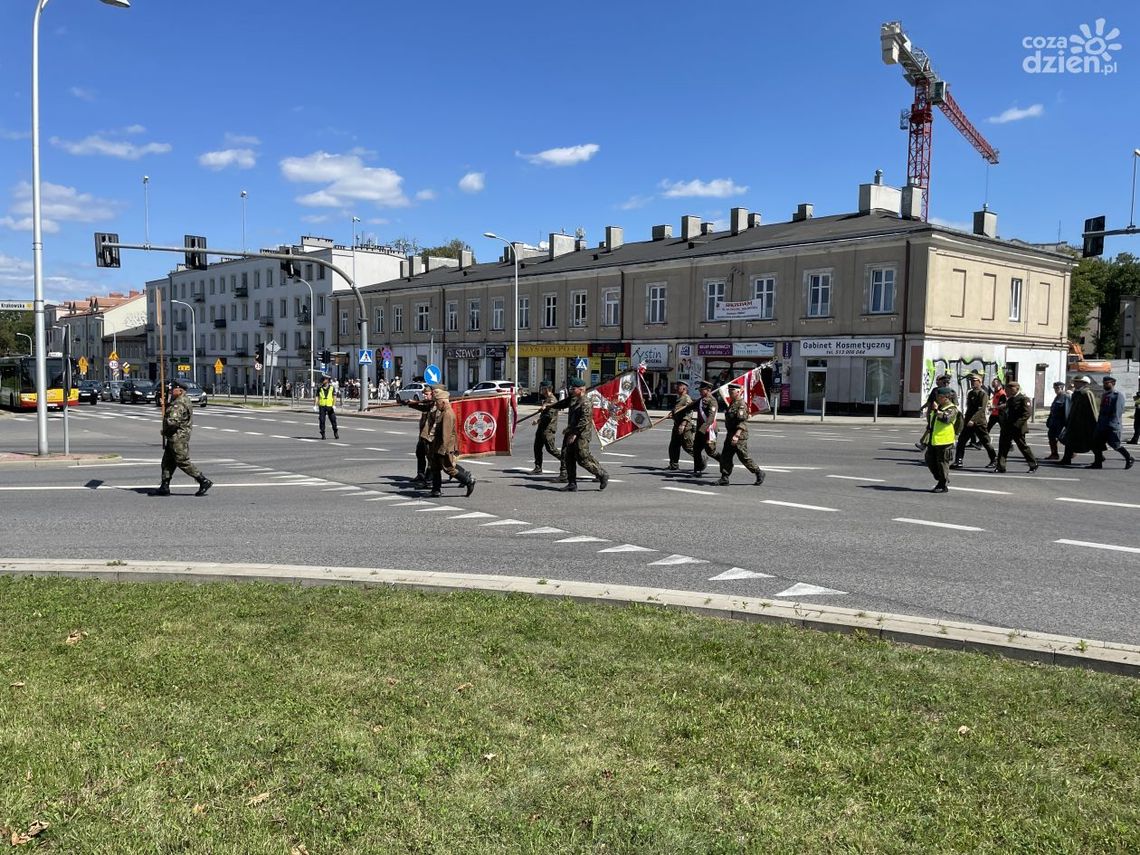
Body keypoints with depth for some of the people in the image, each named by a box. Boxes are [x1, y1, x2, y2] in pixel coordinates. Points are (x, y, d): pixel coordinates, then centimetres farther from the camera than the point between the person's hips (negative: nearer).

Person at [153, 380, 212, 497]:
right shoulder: (178, 402, 16)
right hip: (174, 438, 11)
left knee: (183, 462, -7)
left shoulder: (179, 404, -19)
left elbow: (173, 421, -28)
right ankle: (164, 487, 14)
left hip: (178, 438, -11)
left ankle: (204, 481, -4)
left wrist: (165, 430, -10)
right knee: (167, 462, 11)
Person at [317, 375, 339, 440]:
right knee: (321, 420, -2)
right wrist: (316, 406, -4)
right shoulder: (320, 388, 7)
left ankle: (336, 433, 18)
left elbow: (334, 397, -2)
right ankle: (323, 434, 6)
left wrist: (334, 405, -14)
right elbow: (317, 397, 6)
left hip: (330, 406, -1)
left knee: (333, 420, 3)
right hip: (322, 406, 1)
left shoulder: (332, 388, 2)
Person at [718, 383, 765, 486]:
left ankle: (759, 473, 16)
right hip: (730, 434, 9)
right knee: (725, 456, 3)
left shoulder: (741, 404, -16)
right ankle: (724, 479, 5)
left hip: (740, 436, -9)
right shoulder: (732, 403, 15)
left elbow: (742, 422, -24)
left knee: (744, 457, -1)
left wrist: (737, 435, -32)